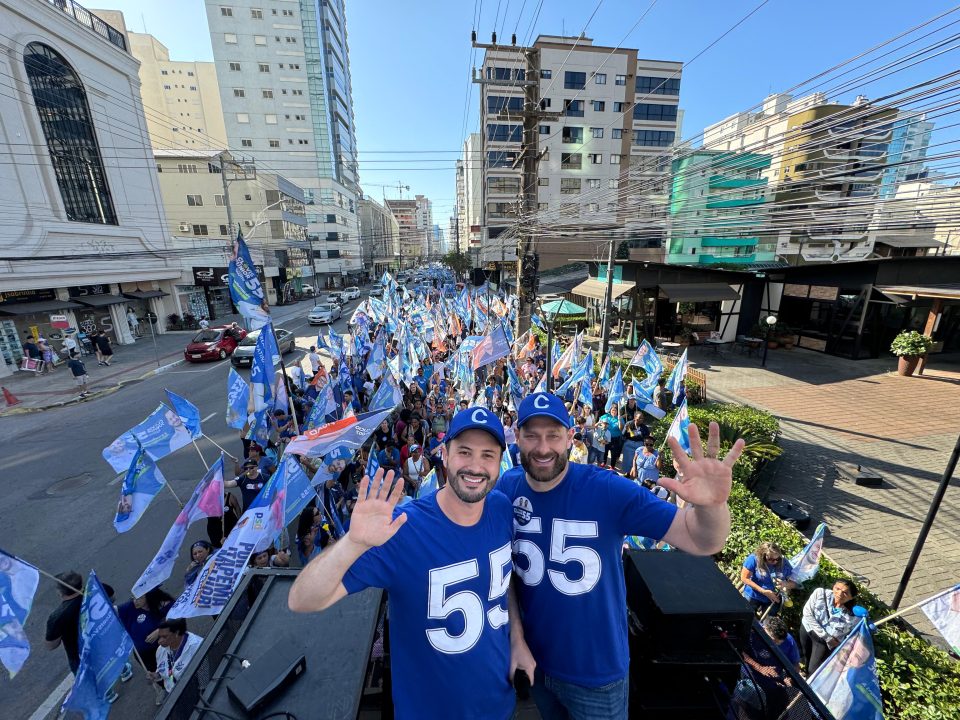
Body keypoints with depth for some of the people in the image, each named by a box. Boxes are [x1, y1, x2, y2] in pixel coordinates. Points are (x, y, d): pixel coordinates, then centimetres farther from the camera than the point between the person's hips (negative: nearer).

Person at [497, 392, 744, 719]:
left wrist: (712, 504, -45)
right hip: (535, 658, 3)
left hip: (597, 669, -2)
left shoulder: (608, 490, -26)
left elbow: (701, 541, -25)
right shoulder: (507, 487, -15)